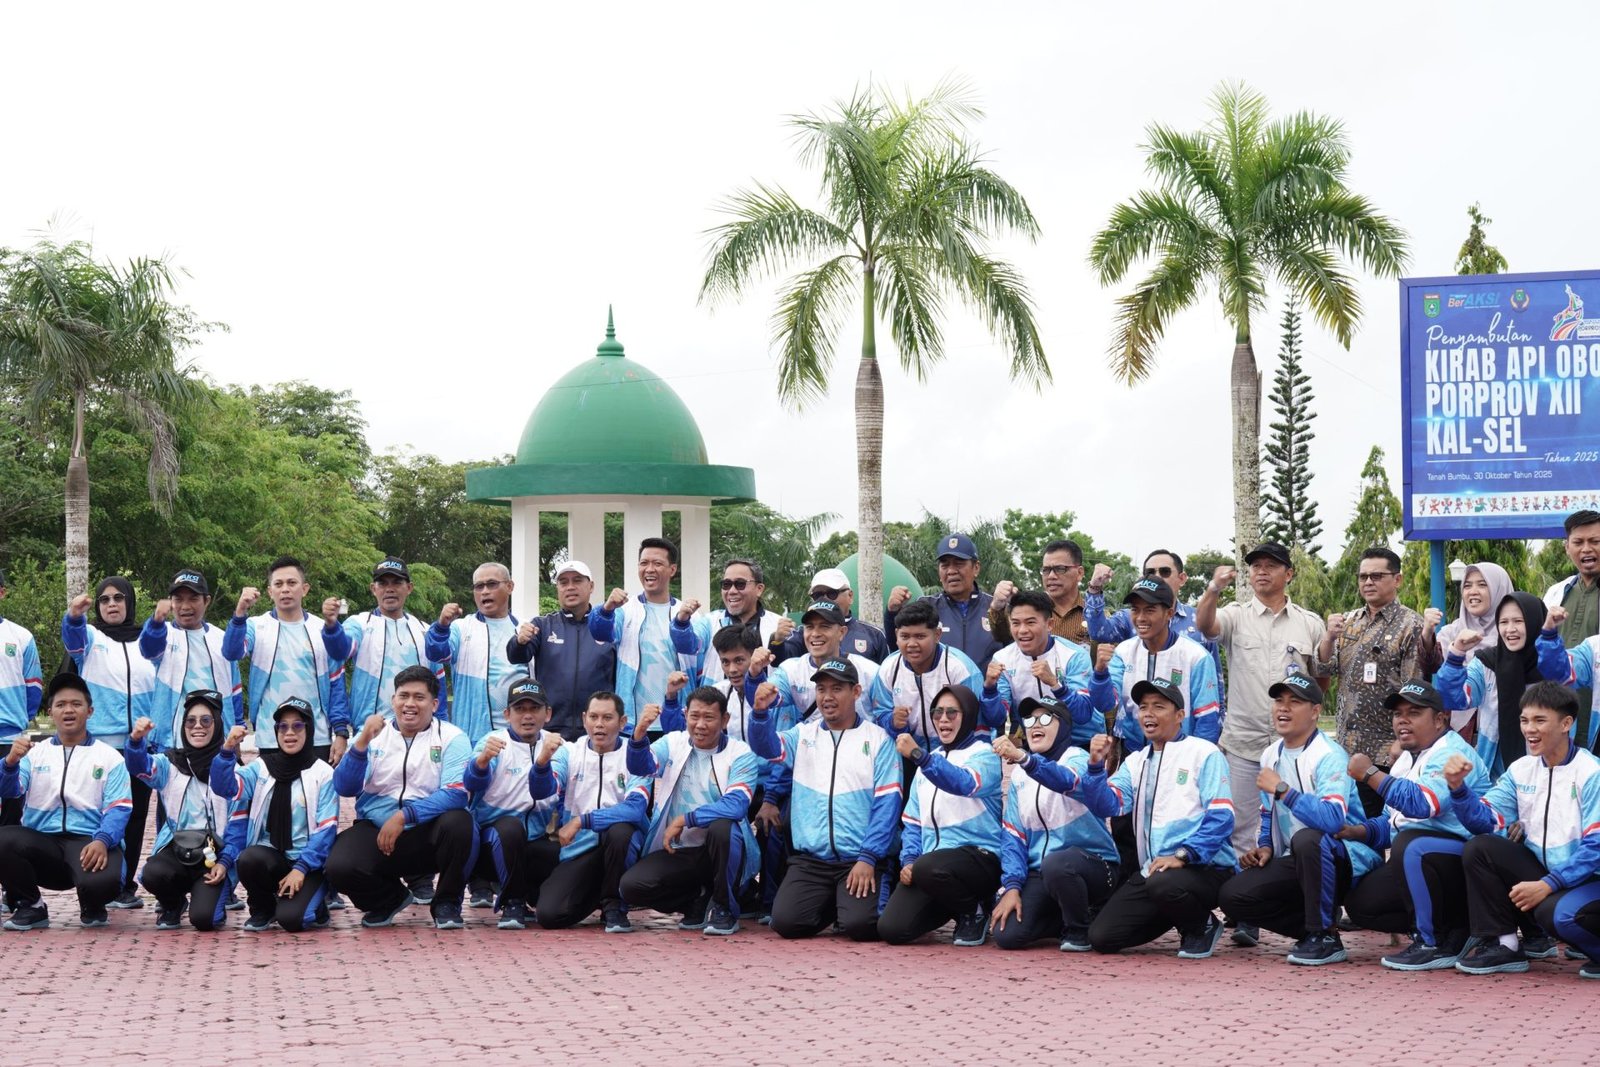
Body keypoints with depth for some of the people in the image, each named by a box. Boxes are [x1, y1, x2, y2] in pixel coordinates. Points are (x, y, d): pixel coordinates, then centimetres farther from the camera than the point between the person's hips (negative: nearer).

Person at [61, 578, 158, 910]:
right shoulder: (91, 638, 5)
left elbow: (160, 691, 16)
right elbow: (72, 635, -19)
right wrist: (74, 615, -42)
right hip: (100, 743, -3)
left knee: (135, 816, 5)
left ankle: (126, 885, 13)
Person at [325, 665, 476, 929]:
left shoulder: (451, 737, -1)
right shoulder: (373, 734, 7)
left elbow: (456, 794, -14)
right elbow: (344, 788, -4)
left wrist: (403, 816, -23)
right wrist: (362, 743, -18)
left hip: (429, 833, -1)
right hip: (376, 831, 2)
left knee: (458, 823, -33)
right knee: (339, 866, -27)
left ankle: (447, 902, -4)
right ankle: (390, 898, 10)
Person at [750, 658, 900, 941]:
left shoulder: (878, 738, 3)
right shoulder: (803, 735, 13)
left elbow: (887, 803, -3)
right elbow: (765, 746, -7)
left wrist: (868, 858, -12)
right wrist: (761, 711, -28)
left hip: (861, 861, -3)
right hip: (809, 859, 3)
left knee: (860, 924, -24)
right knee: (786, 921, -17)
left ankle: (853, 901, 13)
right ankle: (830, 904, 16)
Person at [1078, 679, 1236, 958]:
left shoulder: (1204, 753, -2)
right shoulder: (1135, 761, 17)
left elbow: (1221, 818, -12)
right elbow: (1106, 806, 3)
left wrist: (1181, 856, -21)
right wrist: (1096, 766, -12)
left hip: (1206, 867, -6)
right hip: (1151, 870, 6)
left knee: (1162, 884, -39)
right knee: (1101, 937, -4)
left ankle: (1201, 926, -5)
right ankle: (1179, 914, 20)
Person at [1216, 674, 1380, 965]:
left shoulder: (1329, 756, -18)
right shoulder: (1271, 755, 9)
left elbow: (1333, 820, -35)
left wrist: (1281, 789, -28)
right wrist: (1265, 846, 2)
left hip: (1346, 862, -7)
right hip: (1297, 863, 7)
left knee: (1307, 838, -40)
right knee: (1231, 895, -12)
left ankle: (1325, 937, -22)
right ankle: (1314, 930, 4)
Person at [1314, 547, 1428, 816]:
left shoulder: (1410, 626, -6)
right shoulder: (1348, 622, 12)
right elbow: (1322, 670, 11)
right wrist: (1329, 637, -8)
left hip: (1389, 752, -6)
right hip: (1348, 749, 6)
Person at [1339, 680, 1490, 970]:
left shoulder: (1452, 753, -14)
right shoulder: (1406, 760, 16)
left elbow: (1421, 804, -31)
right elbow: (1391, 821, 21)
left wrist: (1370, 773, -21)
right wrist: (1358, 831, 0)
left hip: (1465, 858, -10)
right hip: (1422, 867, 10)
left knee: (1410, 844, -36)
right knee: (1360, 902, 0)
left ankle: (1434, 944, -23)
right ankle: (1456, 932, 2)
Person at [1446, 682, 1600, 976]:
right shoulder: (1521, 770, 4)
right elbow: (1484, 821, 0)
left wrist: (1547, 885, -26)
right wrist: (1458, 786, -19)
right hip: (1542, 872, 6)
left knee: (1557, 912, -36)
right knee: (1478, 848, -12)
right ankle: (1502, 946, -4)